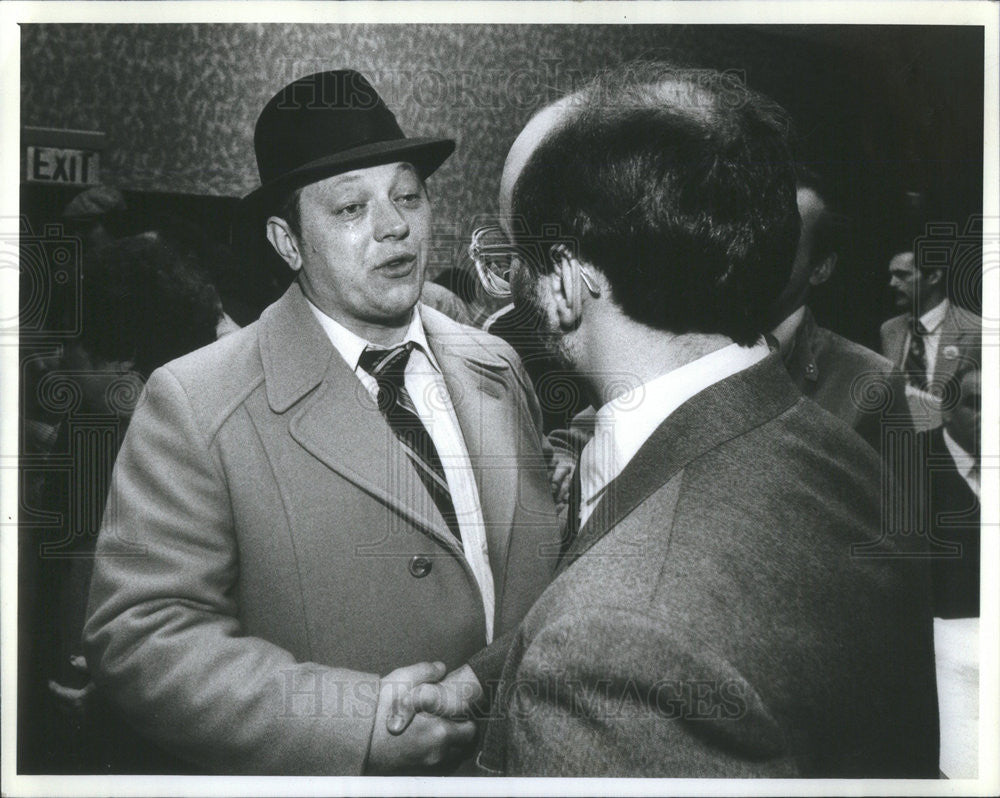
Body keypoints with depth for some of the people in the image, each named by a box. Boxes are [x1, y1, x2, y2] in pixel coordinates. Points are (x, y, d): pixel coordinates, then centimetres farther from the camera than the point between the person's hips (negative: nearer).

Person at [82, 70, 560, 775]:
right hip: (339, 775, -4)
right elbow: (141, 635, -20)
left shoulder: (497, 368, 0)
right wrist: (362, 721, -28)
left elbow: (542, 570, 7)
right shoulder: (194, 405, -16)